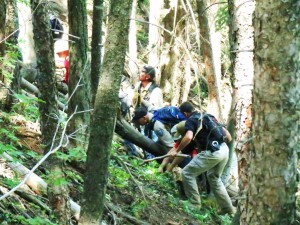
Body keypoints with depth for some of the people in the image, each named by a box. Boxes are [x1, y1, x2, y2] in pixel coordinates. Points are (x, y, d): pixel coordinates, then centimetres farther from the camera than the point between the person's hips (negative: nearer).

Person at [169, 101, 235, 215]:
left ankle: (194, 204, 6)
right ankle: (228, 208, 27)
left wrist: (176, 150, -12)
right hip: (224, 149, 8)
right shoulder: (206, 116, 22)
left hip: (213, 152, -8)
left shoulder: (191, 120, -2)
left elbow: (188, 137, -22)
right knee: (214, 178, 26)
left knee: (187, 173, 3)